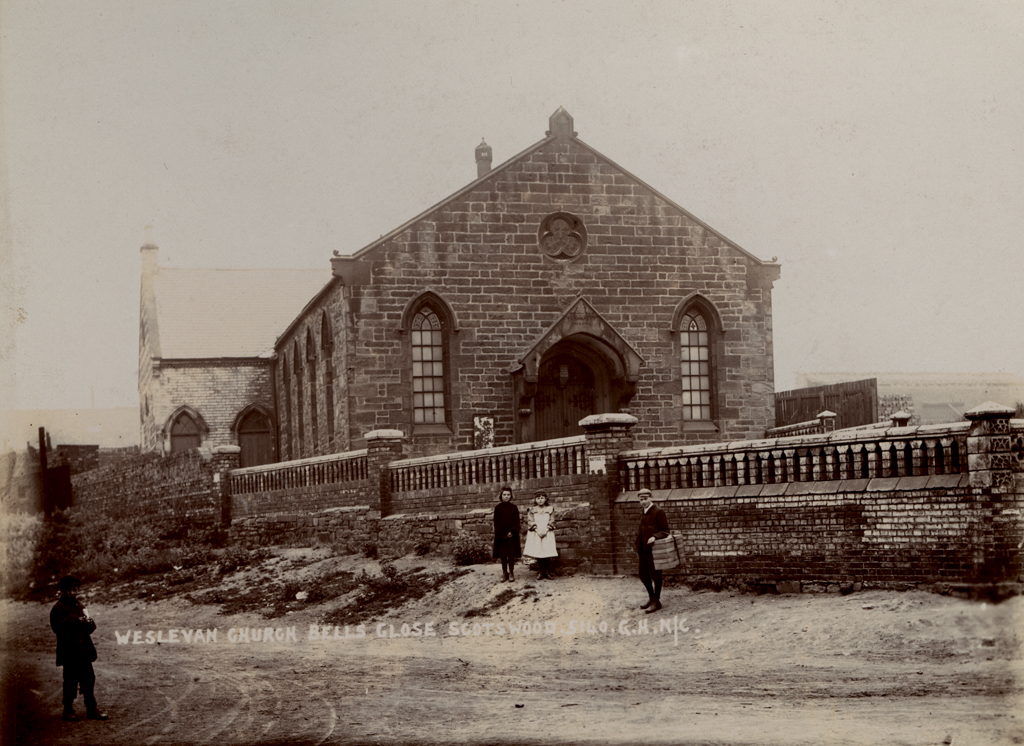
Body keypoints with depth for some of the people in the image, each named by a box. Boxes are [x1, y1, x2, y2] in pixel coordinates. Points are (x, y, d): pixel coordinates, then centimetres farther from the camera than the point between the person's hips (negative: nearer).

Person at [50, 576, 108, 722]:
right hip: (69, 652, -7)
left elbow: (90, 629, 20)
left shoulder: (79, 605, 18)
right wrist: (76, 620, -25)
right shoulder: (58, 608, -6)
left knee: (89, 679, 6)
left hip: (84, 651, 7)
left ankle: (91, 709, 12)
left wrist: (89, 623, -4)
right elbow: (59, 627, -19)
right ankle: (68, 710, 10)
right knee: (71, 681, -2)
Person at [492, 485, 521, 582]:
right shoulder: (498, 508, 2)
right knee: (503, 555, 4)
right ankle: (504, 573, 14)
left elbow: (516, 521, 1)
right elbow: (496, 522, 1)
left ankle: (511, 573, 10)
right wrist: (502, 534, -9)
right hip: (501, 535, 0)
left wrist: (512, 532, -12)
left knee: (512, 555, 0)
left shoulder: (513, 507, 3)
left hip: (512, 535, 0)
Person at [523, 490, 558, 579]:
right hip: (535, 534, 0)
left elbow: (551, 522, 3)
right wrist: (538, 531, -11)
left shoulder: (550, 509, 7)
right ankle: (540, 572, 3)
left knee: (547, 553, -7)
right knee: (538, 554, -4)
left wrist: (545, 531, -10)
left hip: (547, 534, 0)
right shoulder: (532, 510, 7)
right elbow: (531, 522, 1)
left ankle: (546, 571, 1)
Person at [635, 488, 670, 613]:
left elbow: (665, 531, -8)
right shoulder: (644, 513, 17)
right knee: (643, 575, 11)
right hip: (643, 550, 8)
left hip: (653, 549, -8)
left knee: (655, 576, -1)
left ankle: (656, 601, 9)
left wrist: (655, 537, -25)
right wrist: (638, 548, 18)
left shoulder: (658, 512, -7)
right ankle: (651, 597, 28)